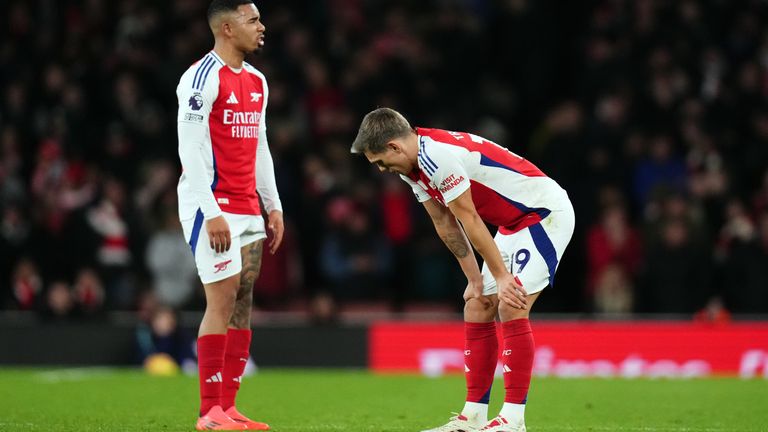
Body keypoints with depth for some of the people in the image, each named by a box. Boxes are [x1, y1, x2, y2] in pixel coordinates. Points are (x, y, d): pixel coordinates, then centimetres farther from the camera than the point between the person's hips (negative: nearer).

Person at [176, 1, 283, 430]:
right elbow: (190, 149, -15)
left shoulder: (256, 81, 15)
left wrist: (274, 206, 16)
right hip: (212, 206, -8)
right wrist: (212, 213, -19)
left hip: (247, 208, 8)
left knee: (244, 301, 4)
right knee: (223, 301, -10)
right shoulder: (203, 77, -11)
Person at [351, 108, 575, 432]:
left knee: (511, 308, -18)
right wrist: (474, 279, 9)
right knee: (476, 311, 5)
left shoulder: (438, 156, -27)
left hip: (546, 213, -10)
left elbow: (469, 220, -22)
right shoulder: (412, 166, 4)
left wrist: (502, 277, -18)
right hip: (514, 223, 10)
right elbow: (446, 225, 10)